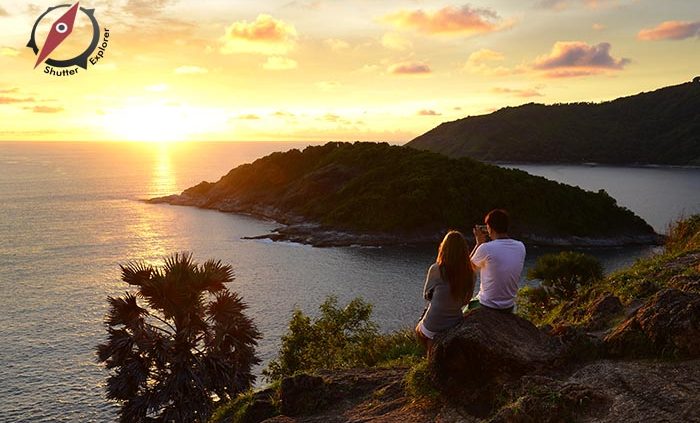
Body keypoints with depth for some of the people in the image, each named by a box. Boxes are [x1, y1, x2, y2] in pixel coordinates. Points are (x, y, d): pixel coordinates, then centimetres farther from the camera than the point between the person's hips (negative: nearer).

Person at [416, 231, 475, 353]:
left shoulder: (436, 270, -18)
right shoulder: (470, 273, -9)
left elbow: (426, 295, -2)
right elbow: (466, 300, 4)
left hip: (433, 328, -4)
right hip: (456, 326, 4)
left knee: (418, 330, 31)